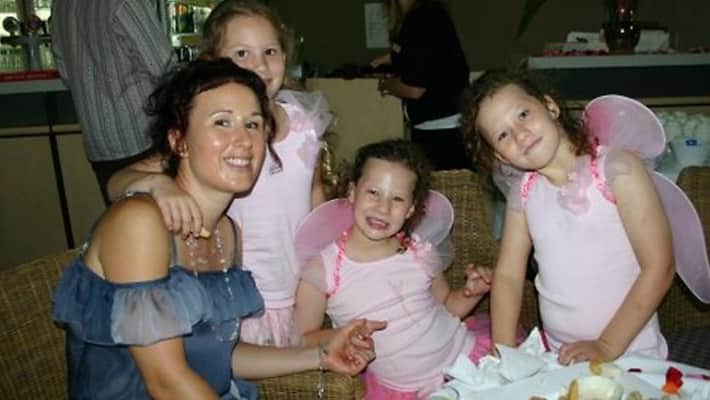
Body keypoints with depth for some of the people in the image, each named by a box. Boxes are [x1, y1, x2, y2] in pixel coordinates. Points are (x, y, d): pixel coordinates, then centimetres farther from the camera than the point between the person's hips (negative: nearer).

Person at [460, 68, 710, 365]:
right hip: (560, 357, 3)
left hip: (630, 354, -3)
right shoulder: (523, 191, 4)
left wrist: (608, 346, -12)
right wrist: (503, 352, -7)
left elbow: (659, 267, -11)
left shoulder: (616, 168, -10)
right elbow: (508, 274, 4)